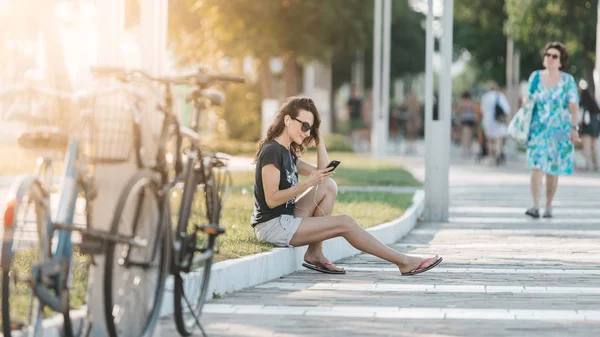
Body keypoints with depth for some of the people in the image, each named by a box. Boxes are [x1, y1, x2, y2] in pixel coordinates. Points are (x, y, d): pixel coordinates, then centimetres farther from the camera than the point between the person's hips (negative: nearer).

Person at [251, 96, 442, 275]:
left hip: (286, 219, 10)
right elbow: (272, 200, -21)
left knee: (329, 186, 6)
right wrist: (308, 183, -24)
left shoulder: (287, 152, 15)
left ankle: (315, 254, -2)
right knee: (344, 223, -11)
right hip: (272, 225, -10)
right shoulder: (271, 152, -15)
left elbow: (322, 173, 16)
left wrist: (318, 138, 11)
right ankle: (403, 262, -5)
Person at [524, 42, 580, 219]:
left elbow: (574, 106, -5)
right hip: (538, 129, 0)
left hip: (559, 131, 0)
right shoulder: (535, 77, 5)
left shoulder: (568, 80, -1)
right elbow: (529, 101, 12)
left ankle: (548, 207, 18)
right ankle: (535, 206, -21)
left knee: (552, 170, 7)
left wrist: (574, 128, -15)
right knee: (537, 166, -14)